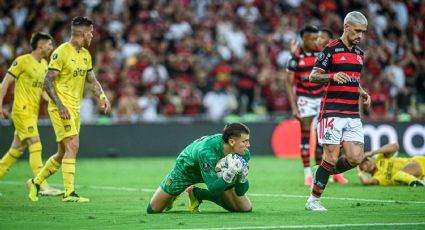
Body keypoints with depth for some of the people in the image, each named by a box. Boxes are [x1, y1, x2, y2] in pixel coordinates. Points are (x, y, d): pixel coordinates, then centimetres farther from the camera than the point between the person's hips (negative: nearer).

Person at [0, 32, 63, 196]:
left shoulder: (44, 64, 13)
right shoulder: (22, 61, -10)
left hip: (33, 112, 8)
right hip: (22, 110, -8)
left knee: (17, 150, 11)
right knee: (36, 146, -15)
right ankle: (43, 187, -18)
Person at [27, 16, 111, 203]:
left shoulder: (86, 54, 12)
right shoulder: (61, 52, -13)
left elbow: (91, 80, 20)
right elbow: (48, 81, -14)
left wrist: (102, 96, 1)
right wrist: (60, 105, -22)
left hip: (75, 109, 8)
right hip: (61, 108, -8)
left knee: (63, 153, 11)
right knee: (72, 146, -17)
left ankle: (35, 182, 27)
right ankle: (69, 193, -17)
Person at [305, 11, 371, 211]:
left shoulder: (359, 53, 17)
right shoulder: (331, 49, -5)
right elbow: (313, 76, -9)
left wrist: (362, 93, 10)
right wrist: (333, 76, -27)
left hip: (353, 115, 7)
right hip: (333, 112, -6)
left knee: (355, 158, -4)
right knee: (332, 158, -9)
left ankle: (325, 173, 20)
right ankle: (313, 200, 2)